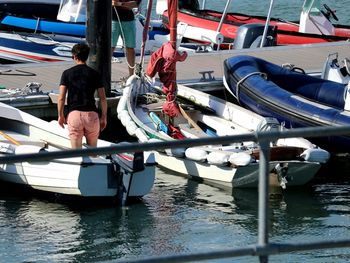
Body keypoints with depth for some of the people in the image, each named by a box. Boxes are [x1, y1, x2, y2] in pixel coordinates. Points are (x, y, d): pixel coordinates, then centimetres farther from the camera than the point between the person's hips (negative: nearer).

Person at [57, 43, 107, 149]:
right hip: (91, 114, 1)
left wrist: (61, 116, 11)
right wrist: (104, 117, 13)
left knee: (76, 151, 1)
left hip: (74, 114, -1)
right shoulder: (94, 74, 6)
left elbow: (61, 98, -1)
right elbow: (103, 98, 4)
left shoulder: (67, 73, 4)